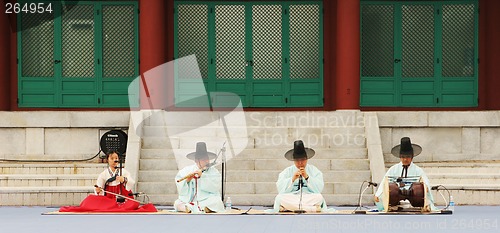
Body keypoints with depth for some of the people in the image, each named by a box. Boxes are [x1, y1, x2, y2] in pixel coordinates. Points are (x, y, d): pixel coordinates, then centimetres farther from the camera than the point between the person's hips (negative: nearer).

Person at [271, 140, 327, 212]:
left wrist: (307, 177, -14)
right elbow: (281, 190, -3)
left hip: (310, 200, 0)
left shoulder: (314, 171, 9)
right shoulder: (287, 172, 10)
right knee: (279, 198, -30)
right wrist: (292, 179, -15)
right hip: (291, 199, 0)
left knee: (319, 197, -32)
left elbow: (319, 189, -5)